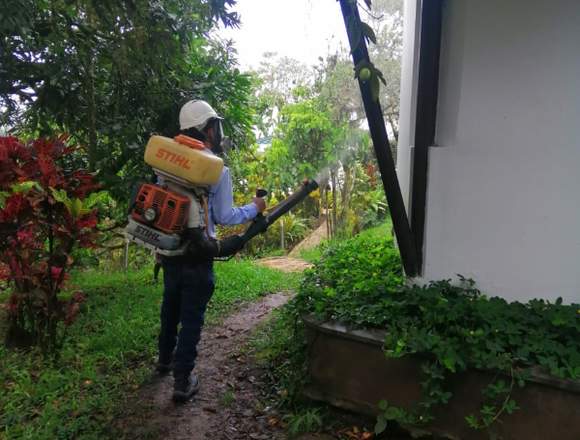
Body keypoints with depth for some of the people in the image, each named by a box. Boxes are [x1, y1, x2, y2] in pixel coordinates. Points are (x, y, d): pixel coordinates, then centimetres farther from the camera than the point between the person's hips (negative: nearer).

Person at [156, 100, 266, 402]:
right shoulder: (218, 170, -14)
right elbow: (225, 217, -12)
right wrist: (254, 209, 2)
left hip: (170, 250, 6)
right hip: (197, 256, -6)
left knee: (171, 306, 23)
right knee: (192, 317, 5)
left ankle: (165, 359, 43)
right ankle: (183, 381, 12)